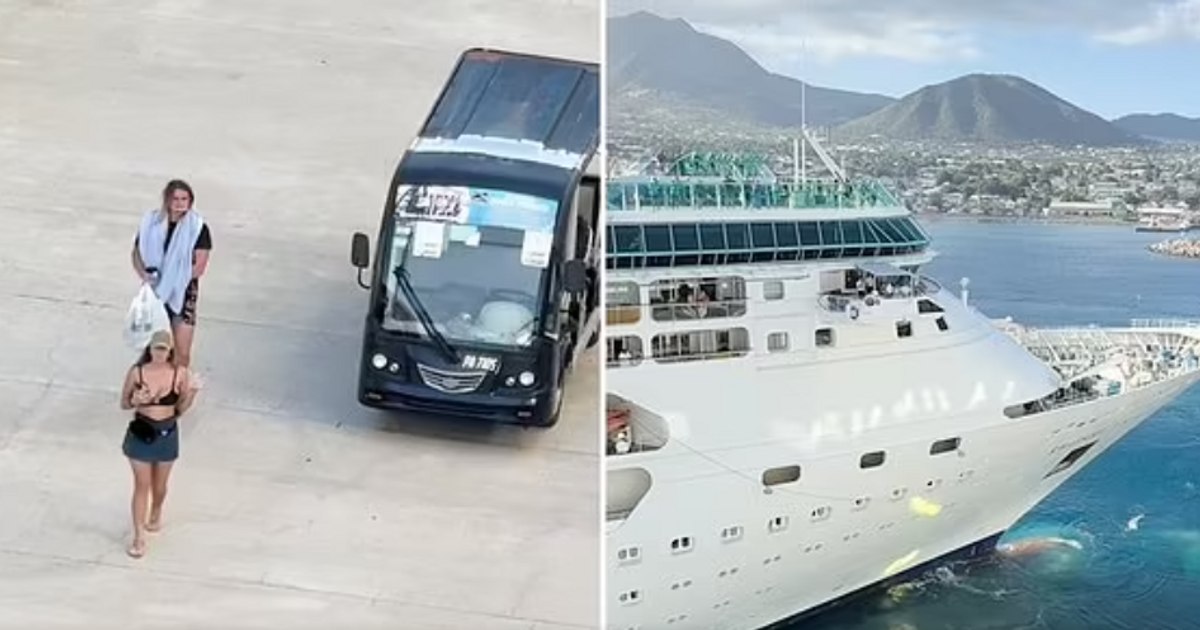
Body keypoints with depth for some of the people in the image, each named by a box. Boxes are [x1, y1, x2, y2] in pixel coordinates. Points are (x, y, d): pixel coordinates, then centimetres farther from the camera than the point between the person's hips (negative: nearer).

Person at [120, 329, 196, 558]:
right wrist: (135, 400, -23)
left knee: (159, 484, 19)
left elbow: (180, 408, -1)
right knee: (142, 485, 3)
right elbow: (124, 404, -2)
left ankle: (156, 514, 50)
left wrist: (192, 392, -19)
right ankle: (139, 537, 13)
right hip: (141, 432, -1)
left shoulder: (180, 373, -11)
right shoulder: (136, 372, -12)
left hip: (167, 434, 1)